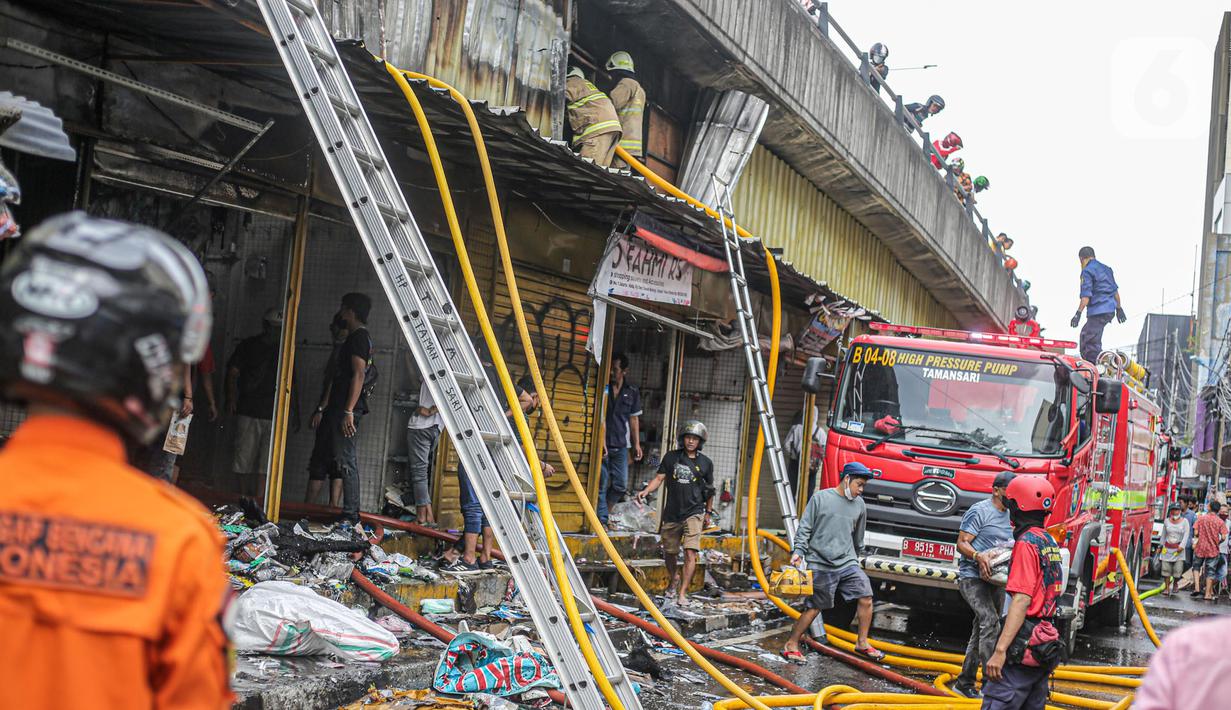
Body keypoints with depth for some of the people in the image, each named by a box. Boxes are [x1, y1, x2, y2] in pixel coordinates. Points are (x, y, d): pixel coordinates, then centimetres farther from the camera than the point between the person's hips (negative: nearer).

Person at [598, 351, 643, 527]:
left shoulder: (632, 391, 8)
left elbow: (634, 418, 14)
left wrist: (637, 443, 10)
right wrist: (601, 441, -13)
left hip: (621, 445, 3)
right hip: (602, 443, -3)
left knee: (621, 485, 4)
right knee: (602, 485, -2)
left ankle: (603, 511, 25)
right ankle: (602, 519, 6)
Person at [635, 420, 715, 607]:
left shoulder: (705, 463, 2)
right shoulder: (671, 457, 3)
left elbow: (709, 489, 13)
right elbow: (659, 478, 0)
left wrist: (708, 512, 18)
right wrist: (646, 490, -19)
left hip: (694, 513, -2)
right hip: (672, 513, 2)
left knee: (690, 553, -16)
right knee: (669, 552, 14)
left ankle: (682, 593, -14)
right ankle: (673, 581, 42)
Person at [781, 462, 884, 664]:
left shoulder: (859, 504, 10)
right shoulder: (820, 498, -4)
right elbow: (804, 528, -2)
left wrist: (857, 558, 29)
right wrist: (798, 552, -11)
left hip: (847, 563, 5)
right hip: (820, 564, -5)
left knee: (866, 597, -8)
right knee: (814, 607, -1)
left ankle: (862, 643, 7)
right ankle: (791, 645, 13)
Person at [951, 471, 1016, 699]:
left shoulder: (1010, 515, 14)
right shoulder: (979, 511, -10)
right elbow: (962, 543, -12)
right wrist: (978, 556, -30)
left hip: (994, 580, 8)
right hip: (972, 577, -8)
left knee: (981, 630, 11)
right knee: (990, 621, -24)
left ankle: (965, 682, 20)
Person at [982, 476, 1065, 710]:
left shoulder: (1027, 542, -13)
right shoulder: (1049, 541, 15)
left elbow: (1022, 600, -21)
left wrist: (1000, 651, -24)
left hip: (1023, 646, -10)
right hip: (1044, 646, 10)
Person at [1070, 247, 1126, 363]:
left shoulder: (1087, 271, -7)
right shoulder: (1106, 268, 18)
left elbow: (1086, 295, -17)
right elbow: (1115, 291, 21)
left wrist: (1078, 314, -19)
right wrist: (1119, 308, 28)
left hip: (1098, 311, -9)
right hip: (1110, 310, 9)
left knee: (1091, 342, -10)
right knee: (1085, 334, 20)